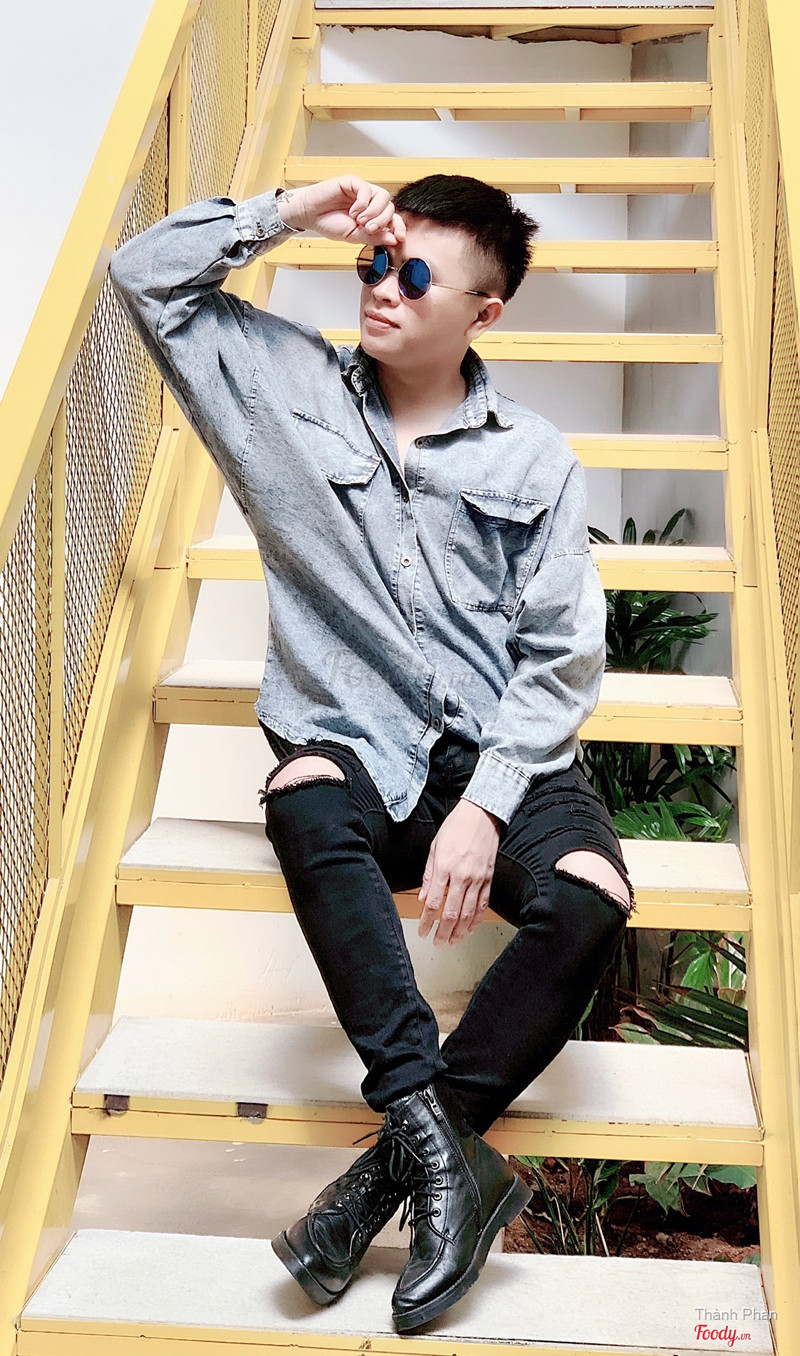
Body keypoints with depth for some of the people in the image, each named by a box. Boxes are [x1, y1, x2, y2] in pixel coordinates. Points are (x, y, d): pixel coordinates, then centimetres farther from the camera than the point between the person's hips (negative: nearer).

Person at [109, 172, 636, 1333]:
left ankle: (401, 1158, -17)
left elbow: (562, 656, -1)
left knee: (591, 898, -29)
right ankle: (450, 1157, -33)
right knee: (305, 799, -36)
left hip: (501, 755, 0)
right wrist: (289, 214, 1)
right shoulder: (290, 388, 10)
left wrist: (485, 804, -15)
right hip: (356, 749, 0)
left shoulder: (534, 461, 5)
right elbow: (145, 274, 10)